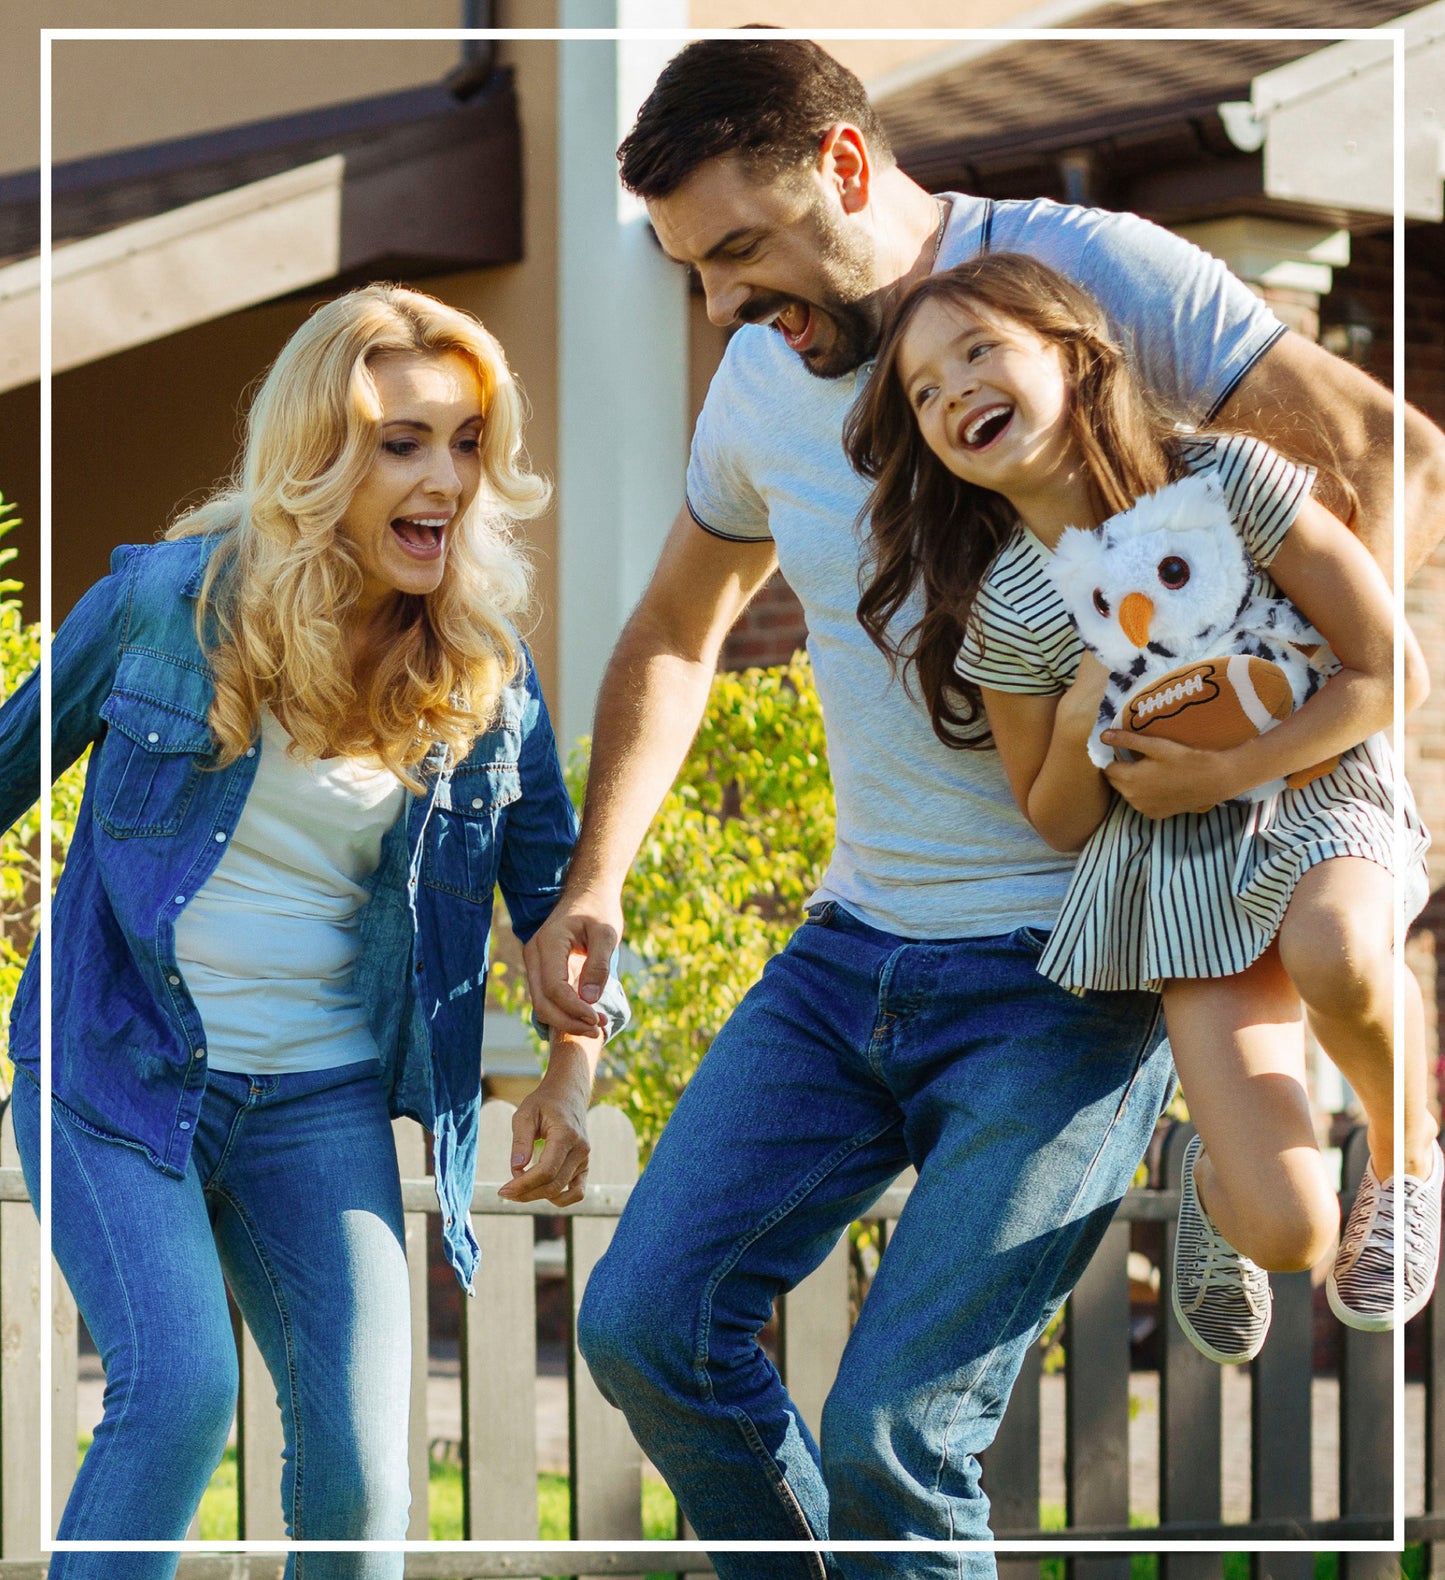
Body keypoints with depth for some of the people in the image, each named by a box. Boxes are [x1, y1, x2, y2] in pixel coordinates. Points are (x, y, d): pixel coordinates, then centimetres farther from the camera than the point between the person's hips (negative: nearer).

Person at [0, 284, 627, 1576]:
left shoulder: (486, 675, 1)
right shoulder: (169, 598, -7)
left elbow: (553, 883, 12)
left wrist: (572, 1076, -2)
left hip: (322, 1102, 3)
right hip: (118, 1076, -3)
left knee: (359, 1457, -6)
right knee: (179, 1387, -20)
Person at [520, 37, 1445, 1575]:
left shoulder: (1086, 269, -11)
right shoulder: (763, 380, 9)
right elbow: (673, 635, 25)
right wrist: (591, 884, 12)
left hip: (1071, 970, -7)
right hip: (853, 946, 7)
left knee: (890, 1434, -14)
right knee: (643, 1323, -3)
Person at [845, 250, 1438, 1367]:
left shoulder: (1228, 481, -13)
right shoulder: (1004, 614, -7)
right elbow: (1059, 823, 4)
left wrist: (1224, 772, -16)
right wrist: (1080, 723, -16)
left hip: (1319, 795, -1)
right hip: (1182, 868, 1)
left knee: (1335, 954, -40)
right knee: (1289, 1230, -16)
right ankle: (1218, 1181, 24)